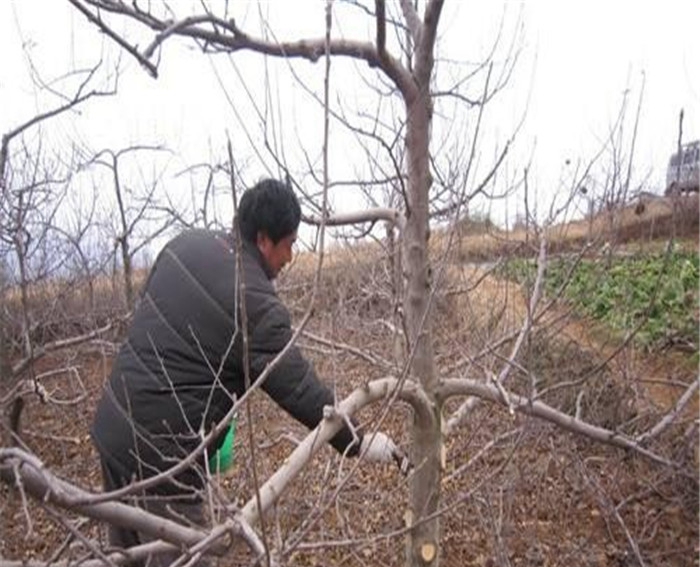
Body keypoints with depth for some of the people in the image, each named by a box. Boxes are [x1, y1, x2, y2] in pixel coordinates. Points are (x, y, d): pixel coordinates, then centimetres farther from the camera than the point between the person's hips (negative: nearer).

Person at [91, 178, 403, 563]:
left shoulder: (185, 245, 3)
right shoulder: (256, 304, -20)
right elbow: (301, 390, -17)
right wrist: (358, 442, -6)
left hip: (112, 426, 9)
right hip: (159, 452, -9)